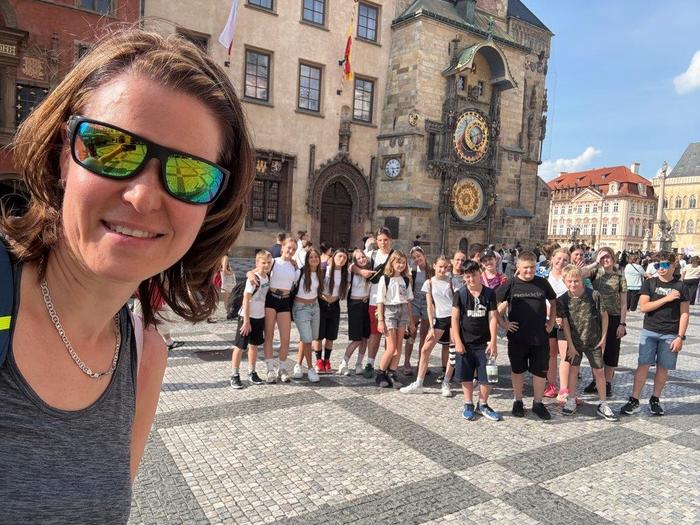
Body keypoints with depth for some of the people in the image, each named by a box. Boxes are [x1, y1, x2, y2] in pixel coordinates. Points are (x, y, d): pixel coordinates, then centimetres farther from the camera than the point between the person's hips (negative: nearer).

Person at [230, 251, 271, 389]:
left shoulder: (267, 277, 1)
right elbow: (246, 300, -18)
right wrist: (246, 321, -19)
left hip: (260, 317, 7)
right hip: (247, 317, -7)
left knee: (254, 345, 16)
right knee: (240, 346, 2)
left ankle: (251, 373, 28)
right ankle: (234, 375, 12)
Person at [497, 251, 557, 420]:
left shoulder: (542, 283, 2)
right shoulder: (511, 284, -4)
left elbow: (553, 303, 15)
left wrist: (551, 322, 8)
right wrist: (504, 323, -5)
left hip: (540, 337, 1)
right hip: (517, 337, -1)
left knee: (540, 371, 8)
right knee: (517, 370, 11)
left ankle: (538, 403, 24)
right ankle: (518, 402, 26)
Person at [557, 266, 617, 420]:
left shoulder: (594, 295, -14)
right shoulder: (563, 300, -12)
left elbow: (604, 315, -4)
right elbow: (565, 323, -8)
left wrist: (603, 337, -3)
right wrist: (570, 345, -8)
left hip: (594, 341, 0)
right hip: (575, 341, 1)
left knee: (599, 371, 5)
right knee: (573, 369, 8)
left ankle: (603, 405, 18)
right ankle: (571, 401, 22)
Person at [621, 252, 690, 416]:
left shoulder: (680, 287, 2)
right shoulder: (649, 283, 1)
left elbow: (684, 314, 1)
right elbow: (643, 307, -8)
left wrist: (680, 337, -5)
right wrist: (666, 298, -15)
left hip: (670, 334, 1)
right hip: (649, 332, 0)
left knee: (663, 367, 7)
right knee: (643, 365, -4)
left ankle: (655, 399, 23)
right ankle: (634, 401, 1)